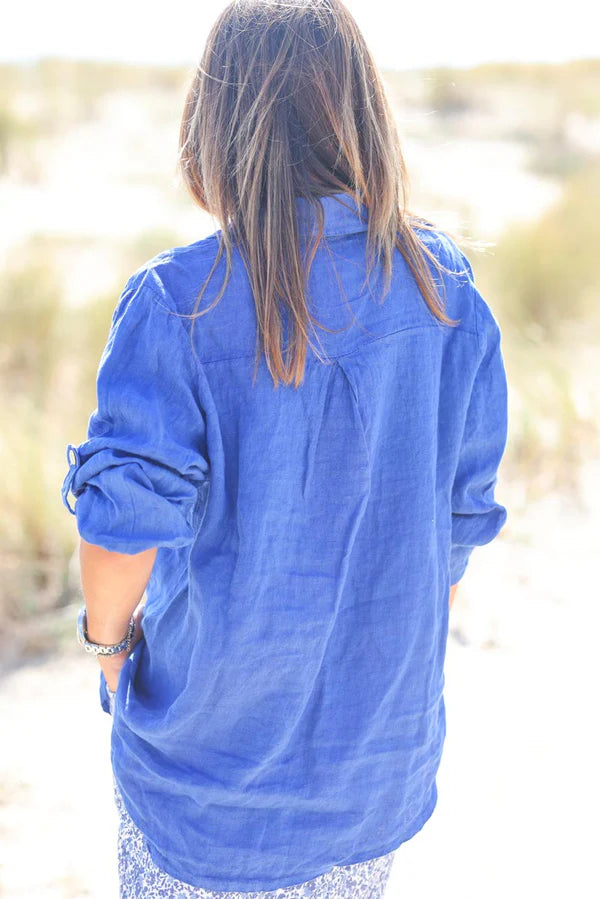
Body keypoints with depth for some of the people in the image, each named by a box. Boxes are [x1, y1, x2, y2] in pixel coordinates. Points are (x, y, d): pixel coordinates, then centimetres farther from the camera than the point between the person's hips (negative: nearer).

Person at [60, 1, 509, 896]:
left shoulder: (178, 300, -21)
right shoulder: (443, 281, -9)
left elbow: (123, 519, -23)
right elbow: (467, 500, -2)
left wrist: (106, 635, -2)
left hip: (217, 724, -3)